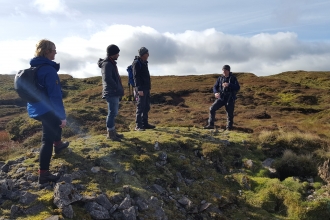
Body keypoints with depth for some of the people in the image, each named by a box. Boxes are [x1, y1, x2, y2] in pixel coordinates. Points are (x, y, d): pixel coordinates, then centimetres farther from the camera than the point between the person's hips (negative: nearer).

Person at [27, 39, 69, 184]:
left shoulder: (32, 67, 8)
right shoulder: (49, 70, -21)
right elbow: (55, 96, -24)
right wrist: (62, 115, -20)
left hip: (35, 108, 9)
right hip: (46, 110, -9)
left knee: (57, 121, 33)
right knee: (47, 140, -2)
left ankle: (58, 144, 53)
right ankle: (43, 174, 4)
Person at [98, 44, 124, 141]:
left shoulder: (111, 63, 17)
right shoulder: (107, 64, -14)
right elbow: (107, 79, -26)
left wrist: (119, 90, 13)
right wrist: (117, 89, -20)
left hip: (114, 93, 10)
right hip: (111, 93, -10)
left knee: (113, 113, 15)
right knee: (112, 113, -4)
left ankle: (112, 131, 25)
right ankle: (110, 133, 4)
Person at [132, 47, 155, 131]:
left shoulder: (144, 63, 17)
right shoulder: (137, 63, -11)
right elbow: (136, 77, -18)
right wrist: (139, 89, -24)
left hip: (146, 88, 9)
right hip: (141, 89, -9)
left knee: (146, 107, 11)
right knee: (140, 107, -7)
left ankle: (145, 124, 18)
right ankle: (138, 126, -2)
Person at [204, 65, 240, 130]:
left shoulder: (233, 78, -2)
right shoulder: (220, 78, 6)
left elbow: (238, 88, -12)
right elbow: (215, 86, 6)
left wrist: (229, 85, -27)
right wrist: (216, 92, -17)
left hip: (230, 99, -2)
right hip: (221, 98, 3)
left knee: (230, 113, 1)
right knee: (212, 108, -12)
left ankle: (229, 127, 20)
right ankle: (211, 125, -4)